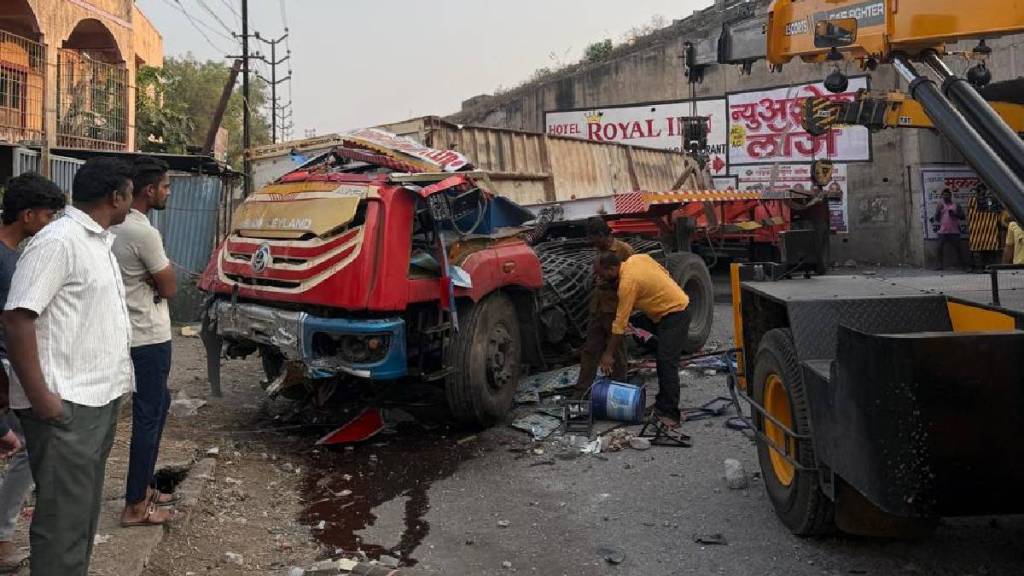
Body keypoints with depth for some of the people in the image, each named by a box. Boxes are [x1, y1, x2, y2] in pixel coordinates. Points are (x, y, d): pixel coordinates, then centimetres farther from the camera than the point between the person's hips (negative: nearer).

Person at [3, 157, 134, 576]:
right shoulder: (59, 240, -16)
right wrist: (40, 397, -21)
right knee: (64, 520, -1)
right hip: (67, 407, -9)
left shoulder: (98, 240, 13)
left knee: (85, 510, 19)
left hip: (100, 399, 9)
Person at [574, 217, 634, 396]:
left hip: (615, 309, -7)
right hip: (597, 308, 7)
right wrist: (597, 281, 12)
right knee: (589, 350, 5)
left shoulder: (624, 250, -8)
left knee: (617, 352, 5)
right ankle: (581, 392, 8)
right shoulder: (600, 251, 15)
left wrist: (610, 283, -18)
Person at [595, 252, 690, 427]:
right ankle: (662, 404, 20)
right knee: (661, 360, 13)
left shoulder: (627, 282, -23)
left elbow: (620, 323, -19)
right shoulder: (637, 258, 1)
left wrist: (608, 354, -13)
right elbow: (664, 272, 13)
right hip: (675, 306, 10)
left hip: (674, 314, -10)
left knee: (667, 363, -14)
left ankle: (670, 414, -14)